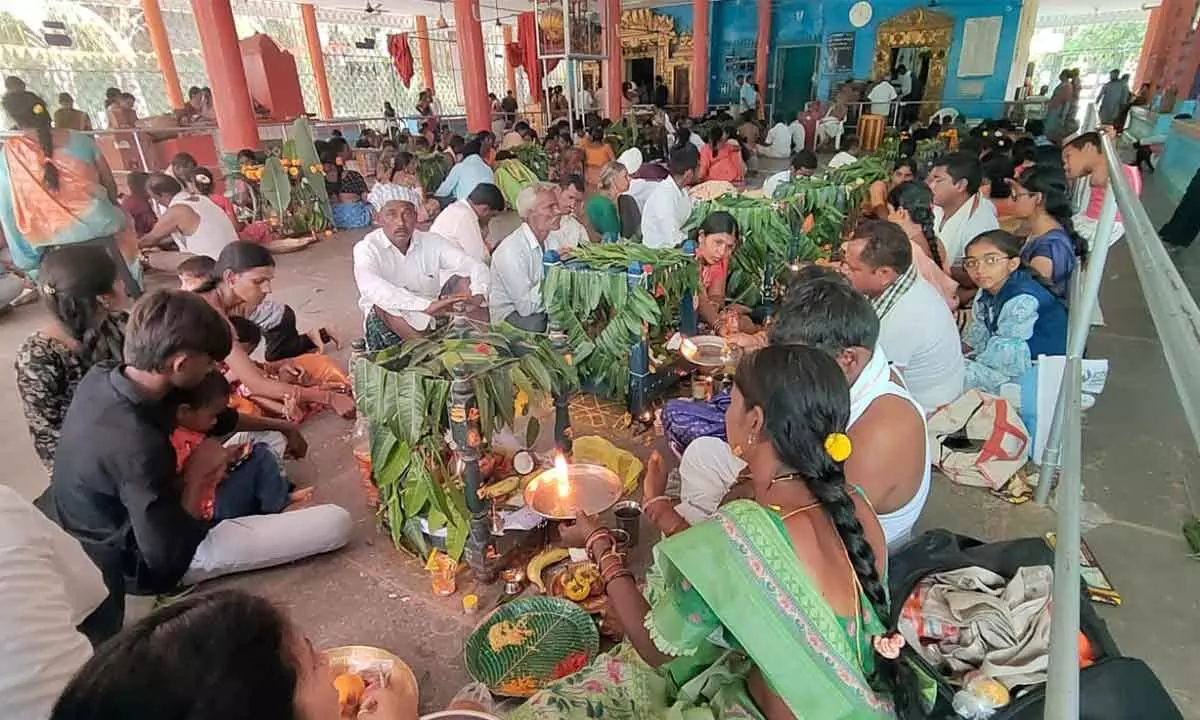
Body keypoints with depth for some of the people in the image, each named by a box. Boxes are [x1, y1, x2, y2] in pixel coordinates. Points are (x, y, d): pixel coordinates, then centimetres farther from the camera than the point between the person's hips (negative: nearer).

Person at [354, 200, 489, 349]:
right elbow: (370, 287, -37)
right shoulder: (366, 248, -15)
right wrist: (426, 306, -49)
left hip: (431, 316, 3)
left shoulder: (432, 242, -4)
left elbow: (477, 267, -12)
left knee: (464, 278, -13)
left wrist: (477, 296, -36)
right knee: (384, 302, -35)